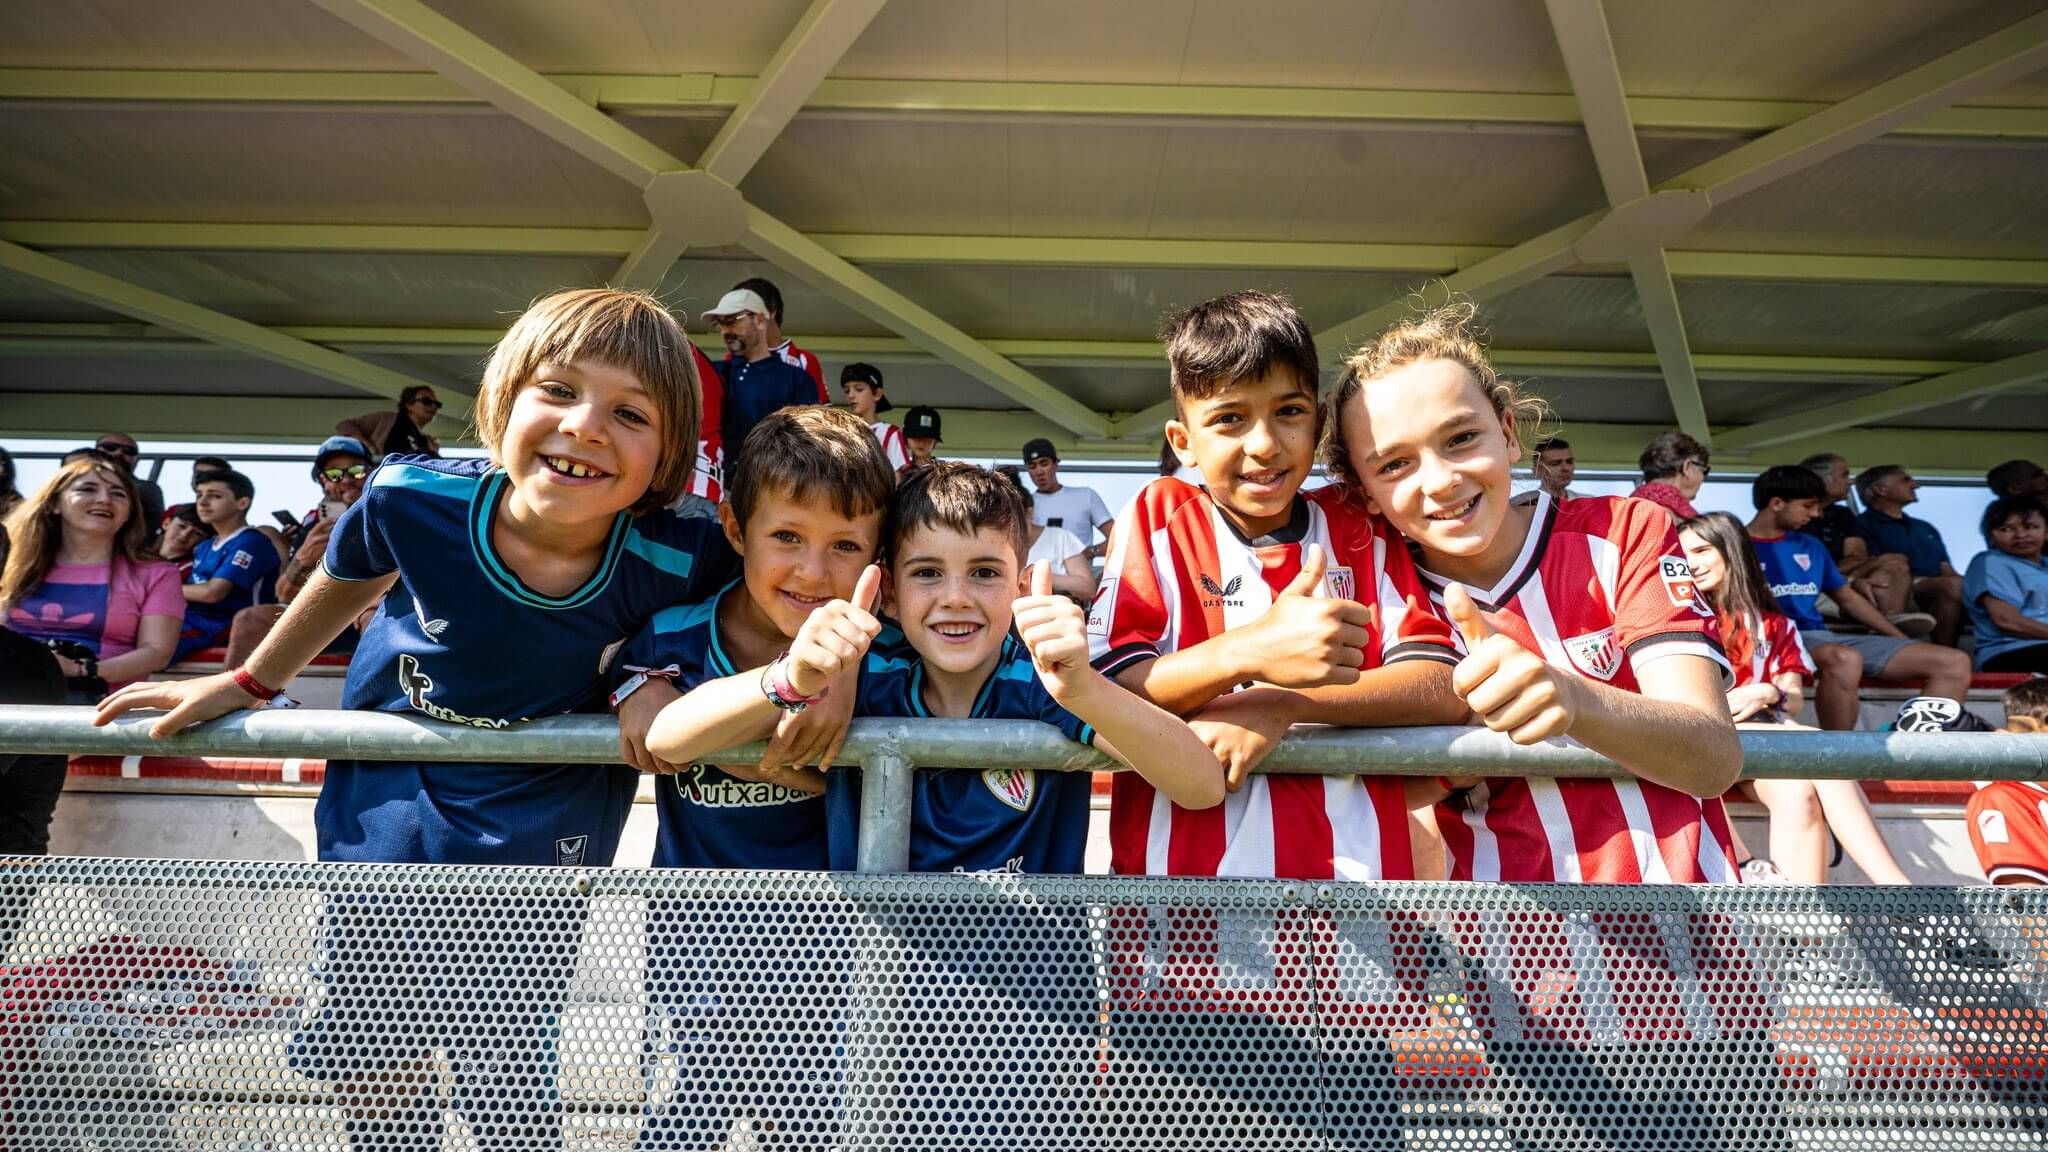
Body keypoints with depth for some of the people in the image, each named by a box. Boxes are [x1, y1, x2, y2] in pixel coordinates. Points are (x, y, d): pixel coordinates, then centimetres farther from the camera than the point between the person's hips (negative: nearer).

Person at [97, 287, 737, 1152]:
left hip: (538, 846, -2)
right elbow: (346, 582, 4)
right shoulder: (413, 498, -20)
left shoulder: (671, 559, -25)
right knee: (369, 1074, 20)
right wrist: (250, 683, 16)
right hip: (388, 824, 3)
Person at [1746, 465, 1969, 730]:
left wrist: (1903, 641, 21)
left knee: (1955, 663, -2)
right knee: (1845, 660, -41)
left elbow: (1849, 598, 27)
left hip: (1823, 636, 8)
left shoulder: (1810, 546, 21)